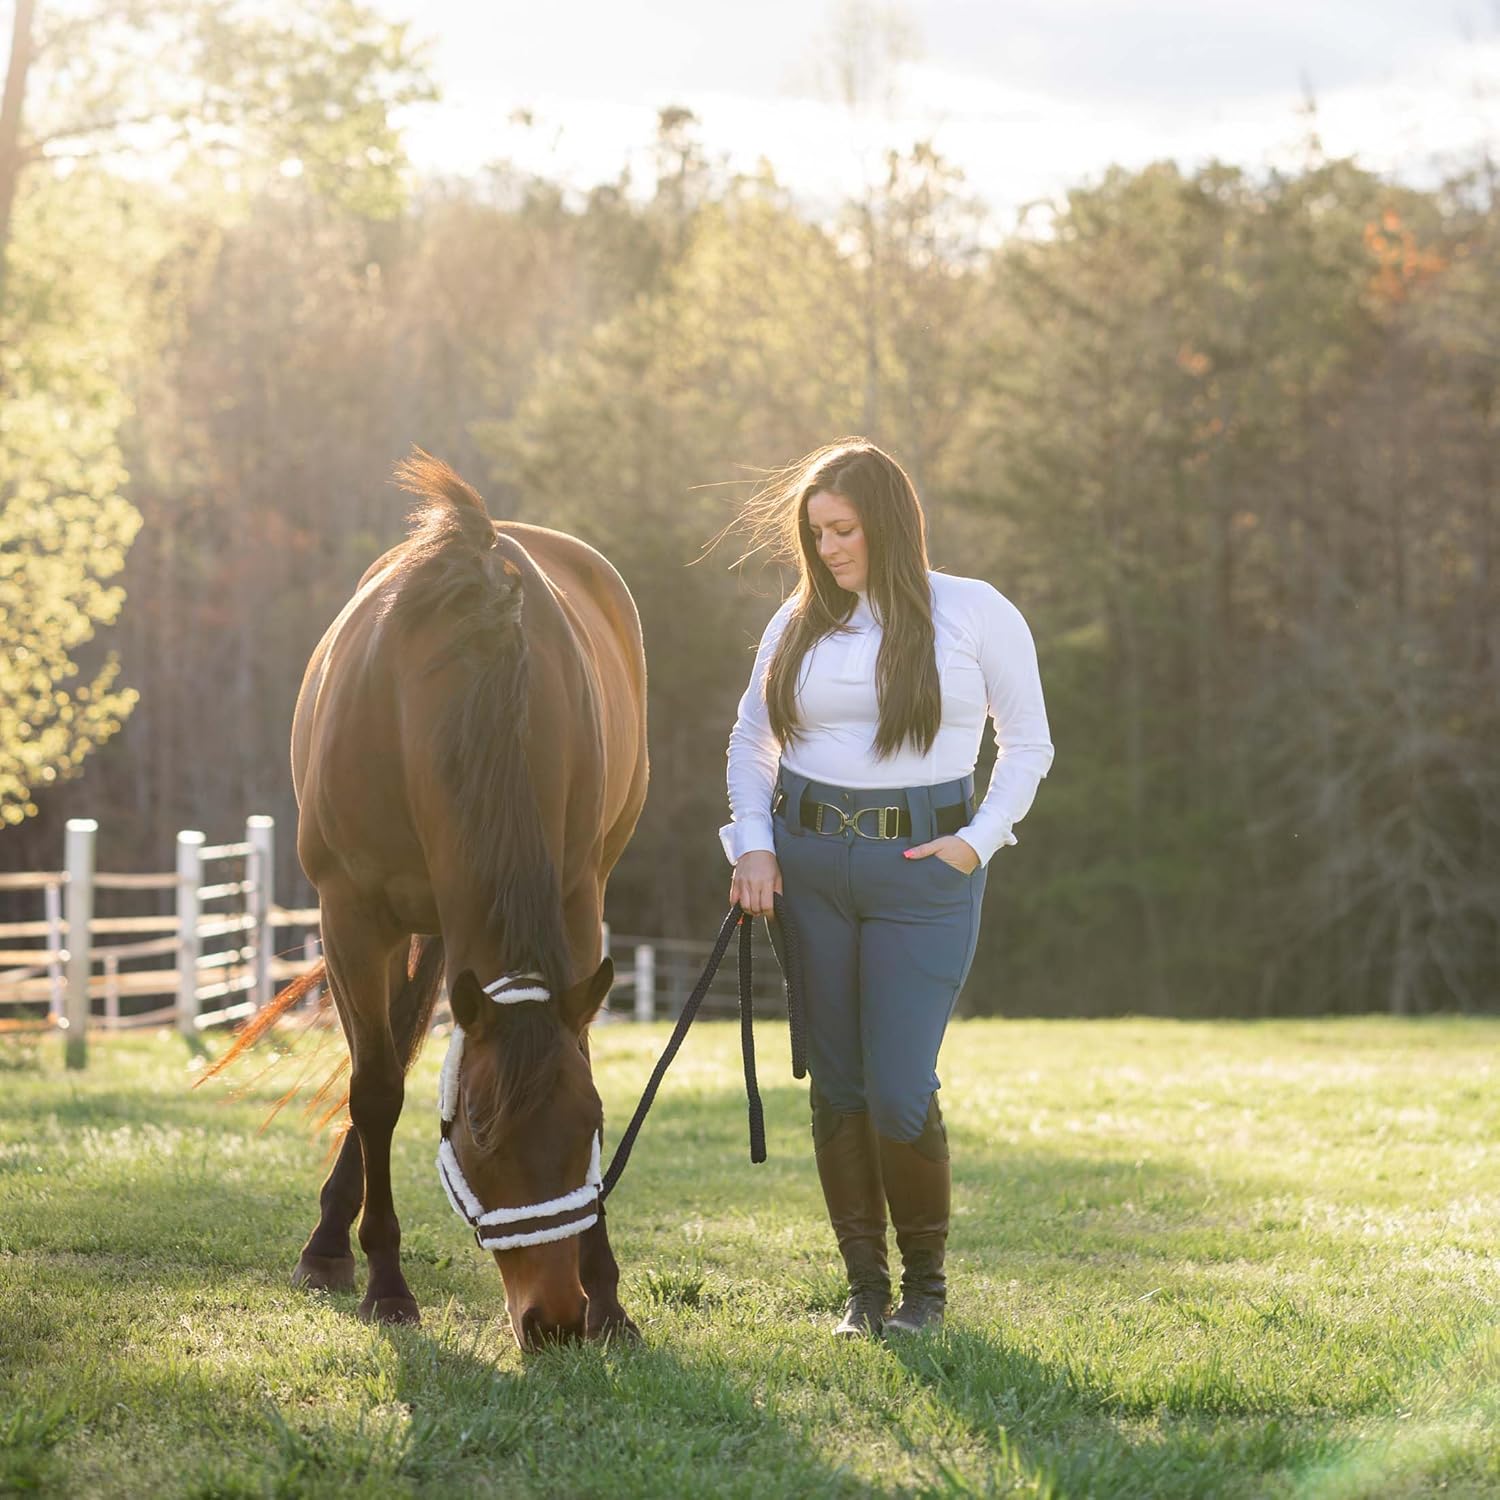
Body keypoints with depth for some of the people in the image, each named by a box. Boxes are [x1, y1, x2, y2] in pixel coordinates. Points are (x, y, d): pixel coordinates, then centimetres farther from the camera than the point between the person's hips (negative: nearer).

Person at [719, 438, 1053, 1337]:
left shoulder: (976, 615, -2)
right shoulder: (801, 622, 7)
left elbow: (1029, 744, 5)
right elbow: (751, 740, 16)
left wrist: (978, 841, -7)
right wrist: (753, 845, 2)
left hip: (922, 870, -4)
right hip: (807, 864, 4)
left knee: (900, 1094, -8)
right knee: (837, 1087, 6)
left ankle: (927, 1280, 11)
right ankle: (865, 1284, 16)